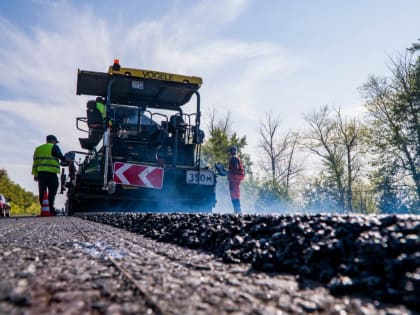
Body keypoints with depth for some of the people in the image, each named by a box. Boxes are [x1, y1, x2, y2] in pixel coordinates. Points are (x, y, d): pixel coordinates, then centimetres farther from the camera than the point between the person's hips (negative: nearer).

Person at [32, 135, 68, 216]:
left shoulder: (38, 148, 22)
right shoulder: (54, 147, 2)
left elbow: (35, 162, 18)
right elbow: (61, 157, -5)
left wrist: (35, 174, 17)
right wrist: (68, 161, 13)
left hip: (40, 173, 6)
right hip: (51, 173, -6)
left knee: (42, 192, 6)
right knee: (52, 192, -4)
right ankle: (50, 210, -10)